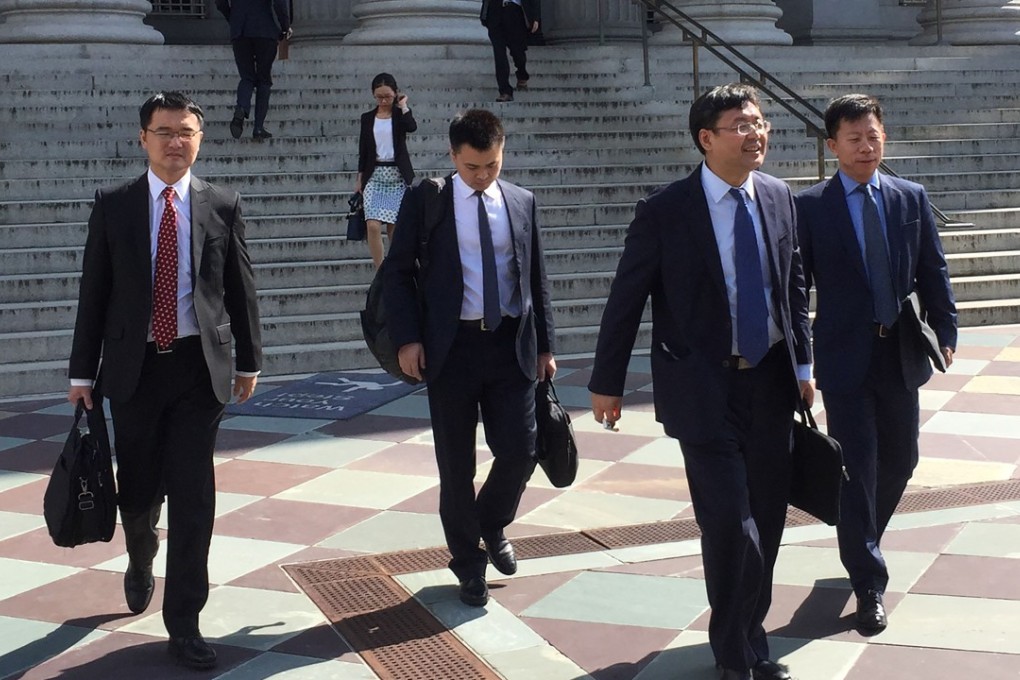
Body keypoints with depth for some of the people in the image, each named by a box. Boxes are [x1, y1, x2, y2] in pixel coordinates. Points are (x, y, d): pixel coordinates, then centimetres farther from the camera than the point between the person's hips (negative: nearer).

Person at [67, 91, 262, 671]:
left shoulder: (223, 205, 1)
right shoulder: (113, 205, 1)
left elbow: (242, 288, 6)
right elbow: (94, 291, 2)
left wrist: (249, 360, 9)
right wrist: (82, 372, 2)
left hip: (200, 365, 0)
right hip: (134, 366, 1)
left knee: (194, 497, -1)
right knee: (138, 488, 11)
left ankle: (184, 622, 9)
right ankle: (141, 564, 46)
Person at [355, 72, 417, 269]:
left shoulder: (399, 115, 3)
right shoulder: (367, 118, 8)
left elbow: (412, 127, -21)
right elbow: (363, 149, 11)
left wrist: (403, 105, -10)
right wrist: (359, 178, 8)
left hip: (397, 175, -1)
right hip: (374, 175, 1)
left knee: (394, 226, 3)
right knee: (373, 225, -15)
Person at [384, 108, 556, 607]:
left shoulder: (522, 203, 8)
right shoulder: (425, 201, -1)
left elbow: (536, 279, 12)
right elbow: (397, 273, 0)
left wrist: (545, 345, 9)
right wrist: (407, 338, -9)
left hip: (511, 344, 2)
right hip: (450, 346, -2)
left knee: (519, 450, -2)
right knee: (456, 462, 5)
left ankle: (493, 527, 29)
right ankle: (468, 562, 22)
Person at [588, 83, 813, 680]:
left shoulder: (778, 196, 4)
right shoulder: (665, 211, -10)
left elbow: (794, 283, 13)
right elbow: (626, 298, -5)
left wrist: (804, 362, 10)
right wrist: (608, 382, -2)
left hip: (771, 380, 5)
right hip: (704, 386, -5)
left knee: (768, 515, 11)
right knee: (730, 520, -7)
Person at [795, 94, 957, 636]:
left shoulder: (911, 198, 6)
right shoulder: (810, 206, -4)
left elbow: (933, 272, 9)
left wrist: (945, 333, 3)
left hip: (901, 354, 4)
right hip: (845, 357, -4)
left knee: (899, 461, 14)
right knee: (857, 468, -3)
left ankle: (863, 542, 40)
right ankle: (869, 584, 6)